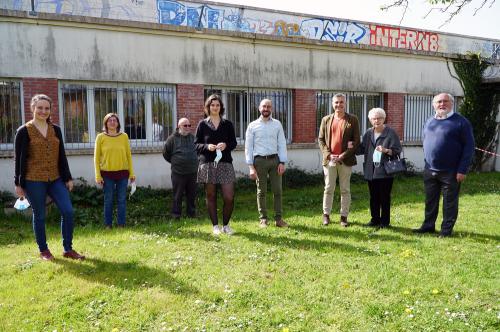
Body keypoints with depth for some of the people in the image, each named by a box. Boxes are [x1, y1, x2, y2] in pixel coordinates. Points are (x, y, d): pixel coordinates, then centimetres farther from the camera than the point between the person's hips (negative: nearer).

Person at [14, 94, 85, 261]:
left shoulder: (56, 130, 10)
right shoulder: (24, 131, -2)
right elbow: (19, 159, -3)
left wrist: (68, 178, 9)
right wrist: (18, 183, -4)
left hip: (56, 179, 4)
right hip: (34, 180, -4)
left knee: (68, 211, -4)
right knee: (39, 216, 5)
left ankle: (68, 249, 8)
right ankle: (43, 250, 22)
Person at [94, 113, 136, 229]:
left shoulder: (124, 136, 6)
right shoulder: (101, 137, 1)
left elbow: (128, 155, 9)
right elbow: (96, 157, 1)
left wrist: (131, 173, 6)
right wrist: (98, 176, -5)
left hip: (122, 173, 2)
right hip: (107, 173, -1)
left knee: (122, 200, 5)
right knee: (108, 200, 4)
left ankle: (121, 224, 14)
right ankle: (108, 224, 14)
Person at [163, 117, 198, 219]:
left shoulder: (193, 138, 8)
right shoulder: (172, 138, -3)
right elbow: (166, 154, 6)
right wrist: (175, 162, 11)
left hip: (192, 172, 4)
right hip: (178, 173, -3)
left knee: (192, 194, 10)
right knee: (177, 195, 2)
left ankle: (191, 213, 22)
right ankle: (176, 215, 12)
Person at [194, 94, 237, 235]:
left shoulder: (228, 124, 9)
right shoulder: (202, 124, 6)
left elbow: (234, 143, 10)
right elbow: (196, 144, 5)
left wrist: (226, 145, -11)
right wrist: (207, 147, -13)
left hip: (225, 163, 0)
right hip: (207, 163, 0)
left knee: (229, 197, -6)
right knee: (211, 196, 5)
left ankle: (226, 225, 15)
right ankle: (215, 226, 18)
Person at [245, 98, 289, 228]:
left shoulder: (277, 124, 8)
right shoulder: (252, 126, 3)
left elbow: (282, 144, 6)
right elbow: (248, 147, 1)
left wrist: (282, 162, -4)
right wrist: (251, 166, -6)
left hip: (274, 159, 2)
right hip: (259, 160, -2)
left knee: (277, 190, 2)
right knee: (261, 191, 5)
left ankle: (278, 218, 10)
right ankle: (263, 219, 13)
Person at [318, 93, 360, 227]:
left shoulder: (352, 119, 2)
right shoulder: (326, 120, 9)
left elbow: (356, 141, -2)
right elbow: (321, 139, 8)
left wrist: (343, 156, -11)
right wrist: (328, 154, -7)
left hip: (345, 160, -1)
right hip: (329, 159, 2)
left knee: (345, 190, 5)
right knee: (328, 188, 7)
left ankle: (344, 216, 14)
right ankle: (326, 214, 18)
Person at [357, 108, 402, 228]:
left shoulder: (391, 133, -5)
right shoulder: (368, 133, 10)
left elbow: (397, 150, -8)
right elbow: (362, 149, 14)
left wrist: (386, 150, -23)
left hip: (385, 171, -5)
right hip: (371, 171, 5)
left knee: (384, 197, 3)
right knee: (374, 197, 12)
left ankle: (385, 221, 14)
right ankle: (375, 219, 24)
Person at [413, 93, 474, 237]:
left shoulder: (461, 122, -8)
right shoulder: (429, 122, 10)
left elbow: (469, 147, -10)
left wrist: (462, 170, -15)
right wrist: (427, 163, 13)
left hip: (450, 172, -5)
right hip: (429, 171, 5)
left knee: (449, 202, 7)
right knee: (430, 201, 13)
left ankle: (447, 229, 18)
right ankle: (428, 225, 26)